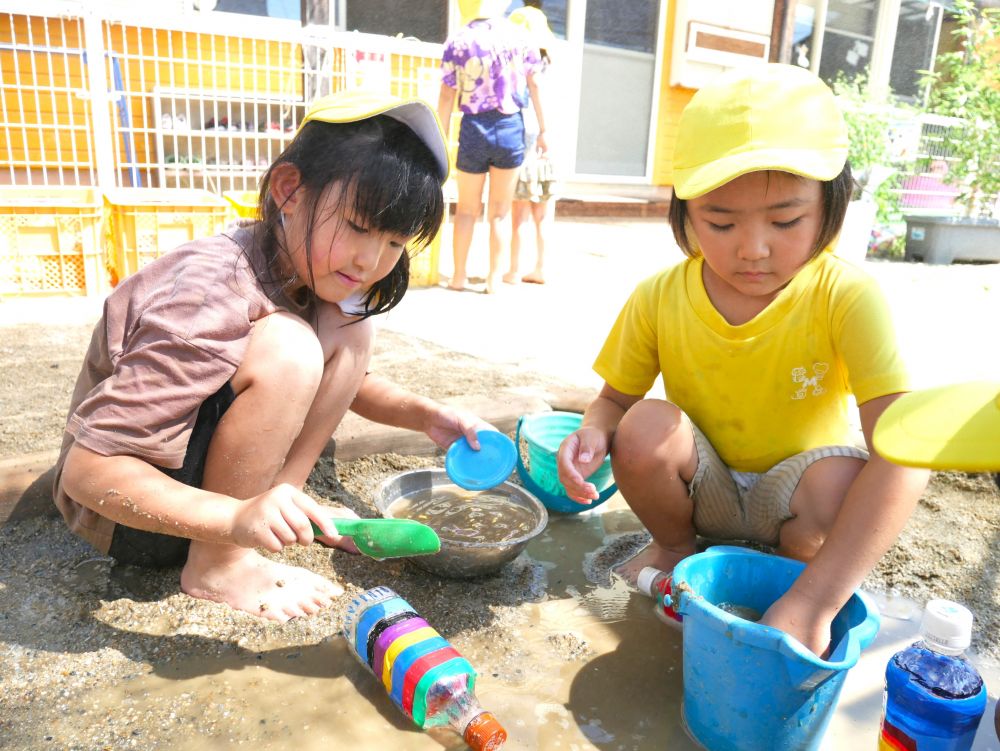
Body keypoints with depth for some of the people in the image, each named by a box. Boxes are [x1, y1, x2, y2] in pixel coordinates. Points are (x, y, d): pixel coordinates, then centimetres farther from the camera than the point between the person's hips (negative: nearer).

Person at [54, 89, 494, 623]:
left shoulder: (304, 274, -6)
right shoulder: (214, 299, -32)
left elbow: (342, 381, 10)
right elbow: (87, 470, -30)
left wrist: (424, 414, -7)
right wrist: (237, 518, -43)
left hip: (191, 452, 7)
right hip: (118, 509, -7)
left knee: (348, 327, -7)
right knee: (286, 349, -32)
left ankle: (282, 500, -2)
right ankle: (217, 566, -15)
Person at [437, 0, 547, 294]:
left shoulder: (458, 41, -1)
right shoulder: (518, 35, 0)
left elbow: (446, 96, -3)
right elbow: (535, 86, 1)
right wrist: (543, 129, 8)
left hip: (474, 128, 0)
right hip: (511, 127, 0)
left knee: (467, 210, 14)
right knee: (500, 212, 10)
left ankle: (459, 276, 18)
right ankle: (494, 278, 14)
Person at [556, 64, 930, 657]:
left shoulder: (846, 299, -24)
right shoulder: (660, 299, -16)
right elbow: (616, 397, -1)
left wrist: (812, 602, -43)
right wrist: (595, 432, -29)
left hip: (789, 497, -1)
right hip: (702, 488, 2)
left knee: (843, 482, -34)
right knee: (645, 428, -28)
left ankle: (788, 567, 3)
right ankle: (674, 547, 5)